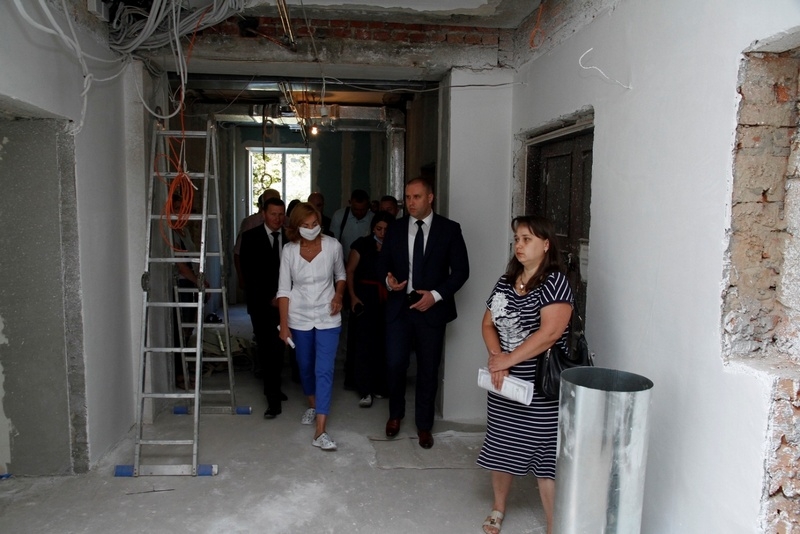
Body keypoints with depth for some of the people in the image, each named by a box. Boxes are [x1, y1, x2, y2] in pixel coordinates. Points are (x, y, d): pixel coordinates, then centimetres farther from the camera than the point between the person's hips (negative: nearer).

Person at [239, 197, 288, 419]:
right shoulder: (251, 237, -1)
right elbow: (248, 273, -5)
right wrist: (269, 298, -9)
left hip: (284, 301, 2)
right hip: (262, 302, -2)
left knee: (279, 348, 6)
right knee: (267, 349, -6)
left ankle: (273, 387, 26)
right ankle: (273, 399, -2)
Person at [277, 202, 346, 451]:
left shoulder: (333, 246, -8)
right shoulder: (289, 251, -7)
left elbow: (340, 275, 9)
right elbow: (284, 289, -4)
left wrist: (338, 295, -11)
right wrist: (284, 324, -8)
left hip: (327, 318, -1)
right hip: (299, 317, 2)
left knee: (324, 370, -8)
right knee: (305, 366, 18)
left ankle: (320, 432, -7)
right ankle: (312, 405, 45)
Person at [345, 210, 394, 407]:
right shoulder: (362, 244, 2)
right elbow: (350, 271, 2)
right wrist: (353, 296, -5)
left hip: (388, 300, 2)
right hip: (366, 298, -2)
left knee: (384, 343, 5)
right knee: (365, 342, -4)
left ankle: (381, 387, 20)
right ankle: (365, 391, 3)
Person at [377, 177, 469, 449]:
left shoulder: (449, 229, -3)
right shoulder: (395, 228, 5)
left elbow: (461, 270, -3)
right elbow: (383, 262, 11)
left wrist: (436, 294, -14)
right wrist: (388, 280, -12)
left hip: (431, 309, -1)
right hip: (399, 306, 2)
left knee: (428, 370, 8)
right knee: (395, 364, 1)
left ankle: (424, 425, 27)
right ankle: (395, 414, 30)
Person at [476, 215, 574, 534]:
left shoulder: (555, 282, -12)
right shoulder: (505, 282, 9)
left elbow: (550, 331, -22)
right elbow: (488, 324, 9)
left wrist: (509, 360, -18)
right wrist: (496, 357, -9)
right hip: (504, 383, 7)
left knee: (543, 455, -2)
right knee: (500, 447, 17)